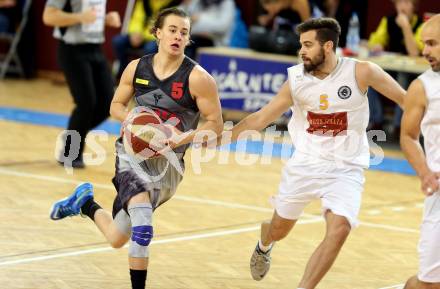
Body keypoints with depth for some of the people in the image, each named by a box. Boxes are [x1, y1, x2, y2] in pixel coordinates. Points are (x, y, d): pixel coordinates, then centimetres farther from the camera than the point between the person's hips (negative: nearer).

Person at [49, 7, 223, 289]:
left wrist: (186, 137, -28)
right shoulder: (137, 68, -3)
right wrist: (129, 117, -12)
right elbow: (116, 105, 11)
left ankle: (85, 203, 37)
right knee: (142, 226, -25)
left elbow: (216, 123, -10)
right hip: (133, 150, 0)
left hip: (168, 159, 0)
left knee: (118, 238, 9)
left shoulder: (197, 78, -14)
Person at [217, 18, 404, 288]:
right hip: (305, 164, 3)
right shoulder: (297, 79, -7)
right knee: (280, 229, 18)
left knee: (338, 230, -24)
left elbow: (408, 101, -7)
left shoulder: (361, 72, -15)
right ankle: (264, 246, 55)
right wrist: (223, 136, -3)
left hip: (346, 169, -3)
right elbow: (262, 117, 1)